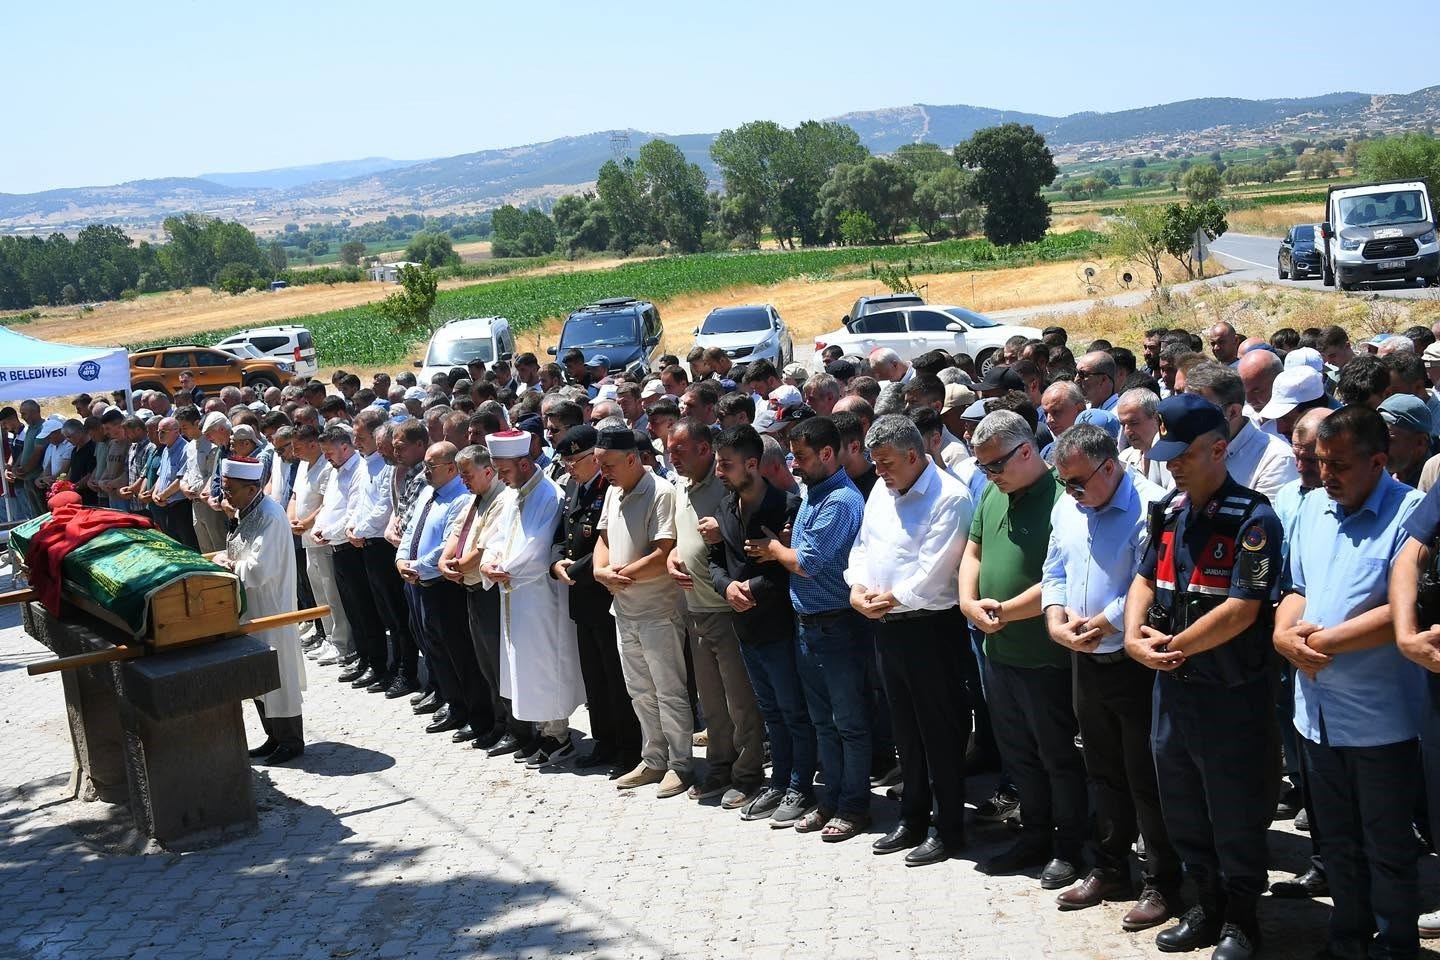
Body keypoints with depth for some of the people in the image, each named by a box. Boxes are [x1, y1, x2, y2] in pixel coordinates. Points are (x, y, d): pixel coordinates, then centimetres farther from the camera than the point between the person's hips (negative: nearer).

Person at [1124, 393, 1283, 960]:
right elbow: (1145, 578, 12)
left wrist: (1174, 647, -14)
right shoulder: (1168, 511, 7)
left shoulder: (1253, 520, -16)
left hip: (1232, 694, -7)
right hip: (1173, 685, 7)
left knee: (1235, 817, 7)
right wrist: (1135, 636, -6)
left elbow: (1241, 610, -21)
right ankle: (1207, 907, 34)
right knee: (1182, 808, 18)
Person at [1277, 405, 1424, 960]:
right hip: (1317, 708, 7)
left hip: (1380, 718, -7)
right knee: (1337, 842, 20)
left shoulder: (1410, 514, -14)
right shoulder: (1313, 509, 8)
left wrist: (1322, 641, -18)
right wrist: (1285, 634, -6)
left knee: (1388, 849, 8)